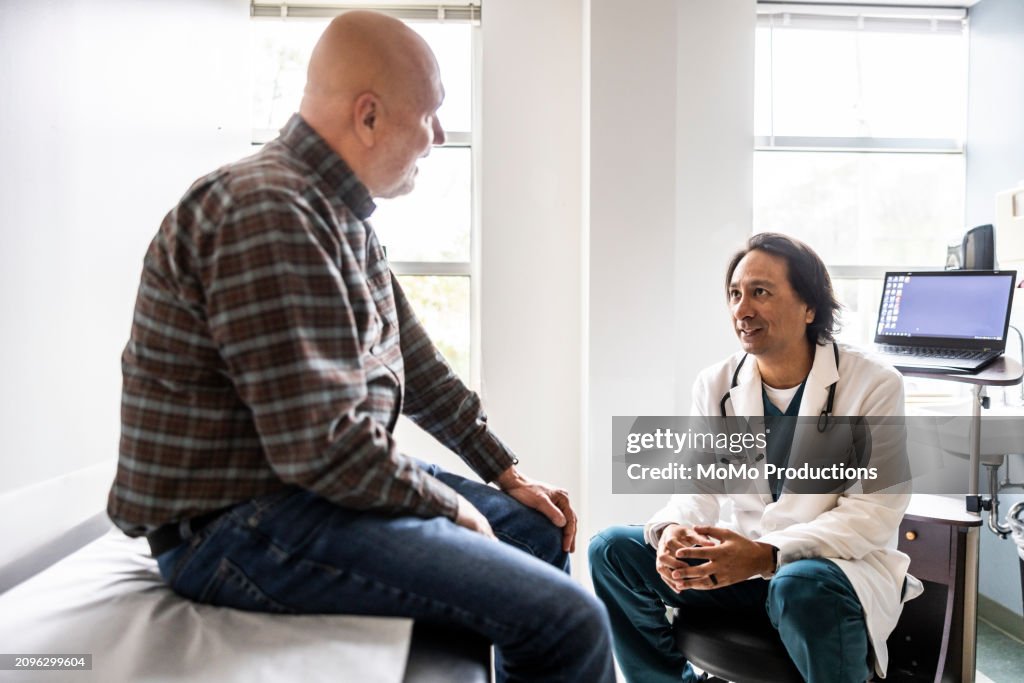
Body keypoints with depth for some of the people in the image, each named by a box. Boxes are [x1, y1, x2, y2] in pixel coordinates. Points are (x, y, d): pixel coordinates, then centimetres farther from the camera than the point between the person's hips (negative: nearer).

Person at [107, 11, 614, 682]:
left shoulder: (344, 216, 11)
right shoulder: (267, 211, -22)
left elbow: (417, 366, 14)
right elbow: (322, 447, -27)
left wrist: (508, 474, 13)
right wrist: (450, 508, -11)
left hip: (342, 475, 10)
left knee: (540, 528, 17)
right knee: (569, 620, -19)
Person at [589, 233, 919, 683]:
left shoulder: (873, 385, -9)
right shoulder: (715, 384, 3)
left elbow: (872, 511, -15)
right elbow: (700, 487, 3)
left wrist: (768, 555, -29)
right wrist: (673, 529, -22)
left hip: (838, 565, -4)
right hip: (739, 560, 4)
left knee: (801, 587, -38)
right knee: (611, 550, -10)